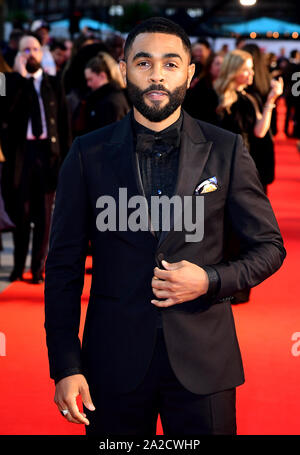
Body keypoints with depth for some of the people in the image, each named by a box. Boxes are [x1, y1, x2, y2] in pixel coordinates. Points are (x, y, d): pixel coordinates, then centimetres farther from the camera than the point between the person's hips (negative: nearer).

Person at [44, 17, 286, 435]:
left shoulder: (226, 150, 1)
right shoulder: (88, 154, 1)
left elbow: (270, 246, 7)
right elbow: (64, 265, 1)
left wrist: (211, 280, -12)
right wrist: (65, 366, -5)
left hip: (202, 361, 0)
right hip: (115, 363, 0)